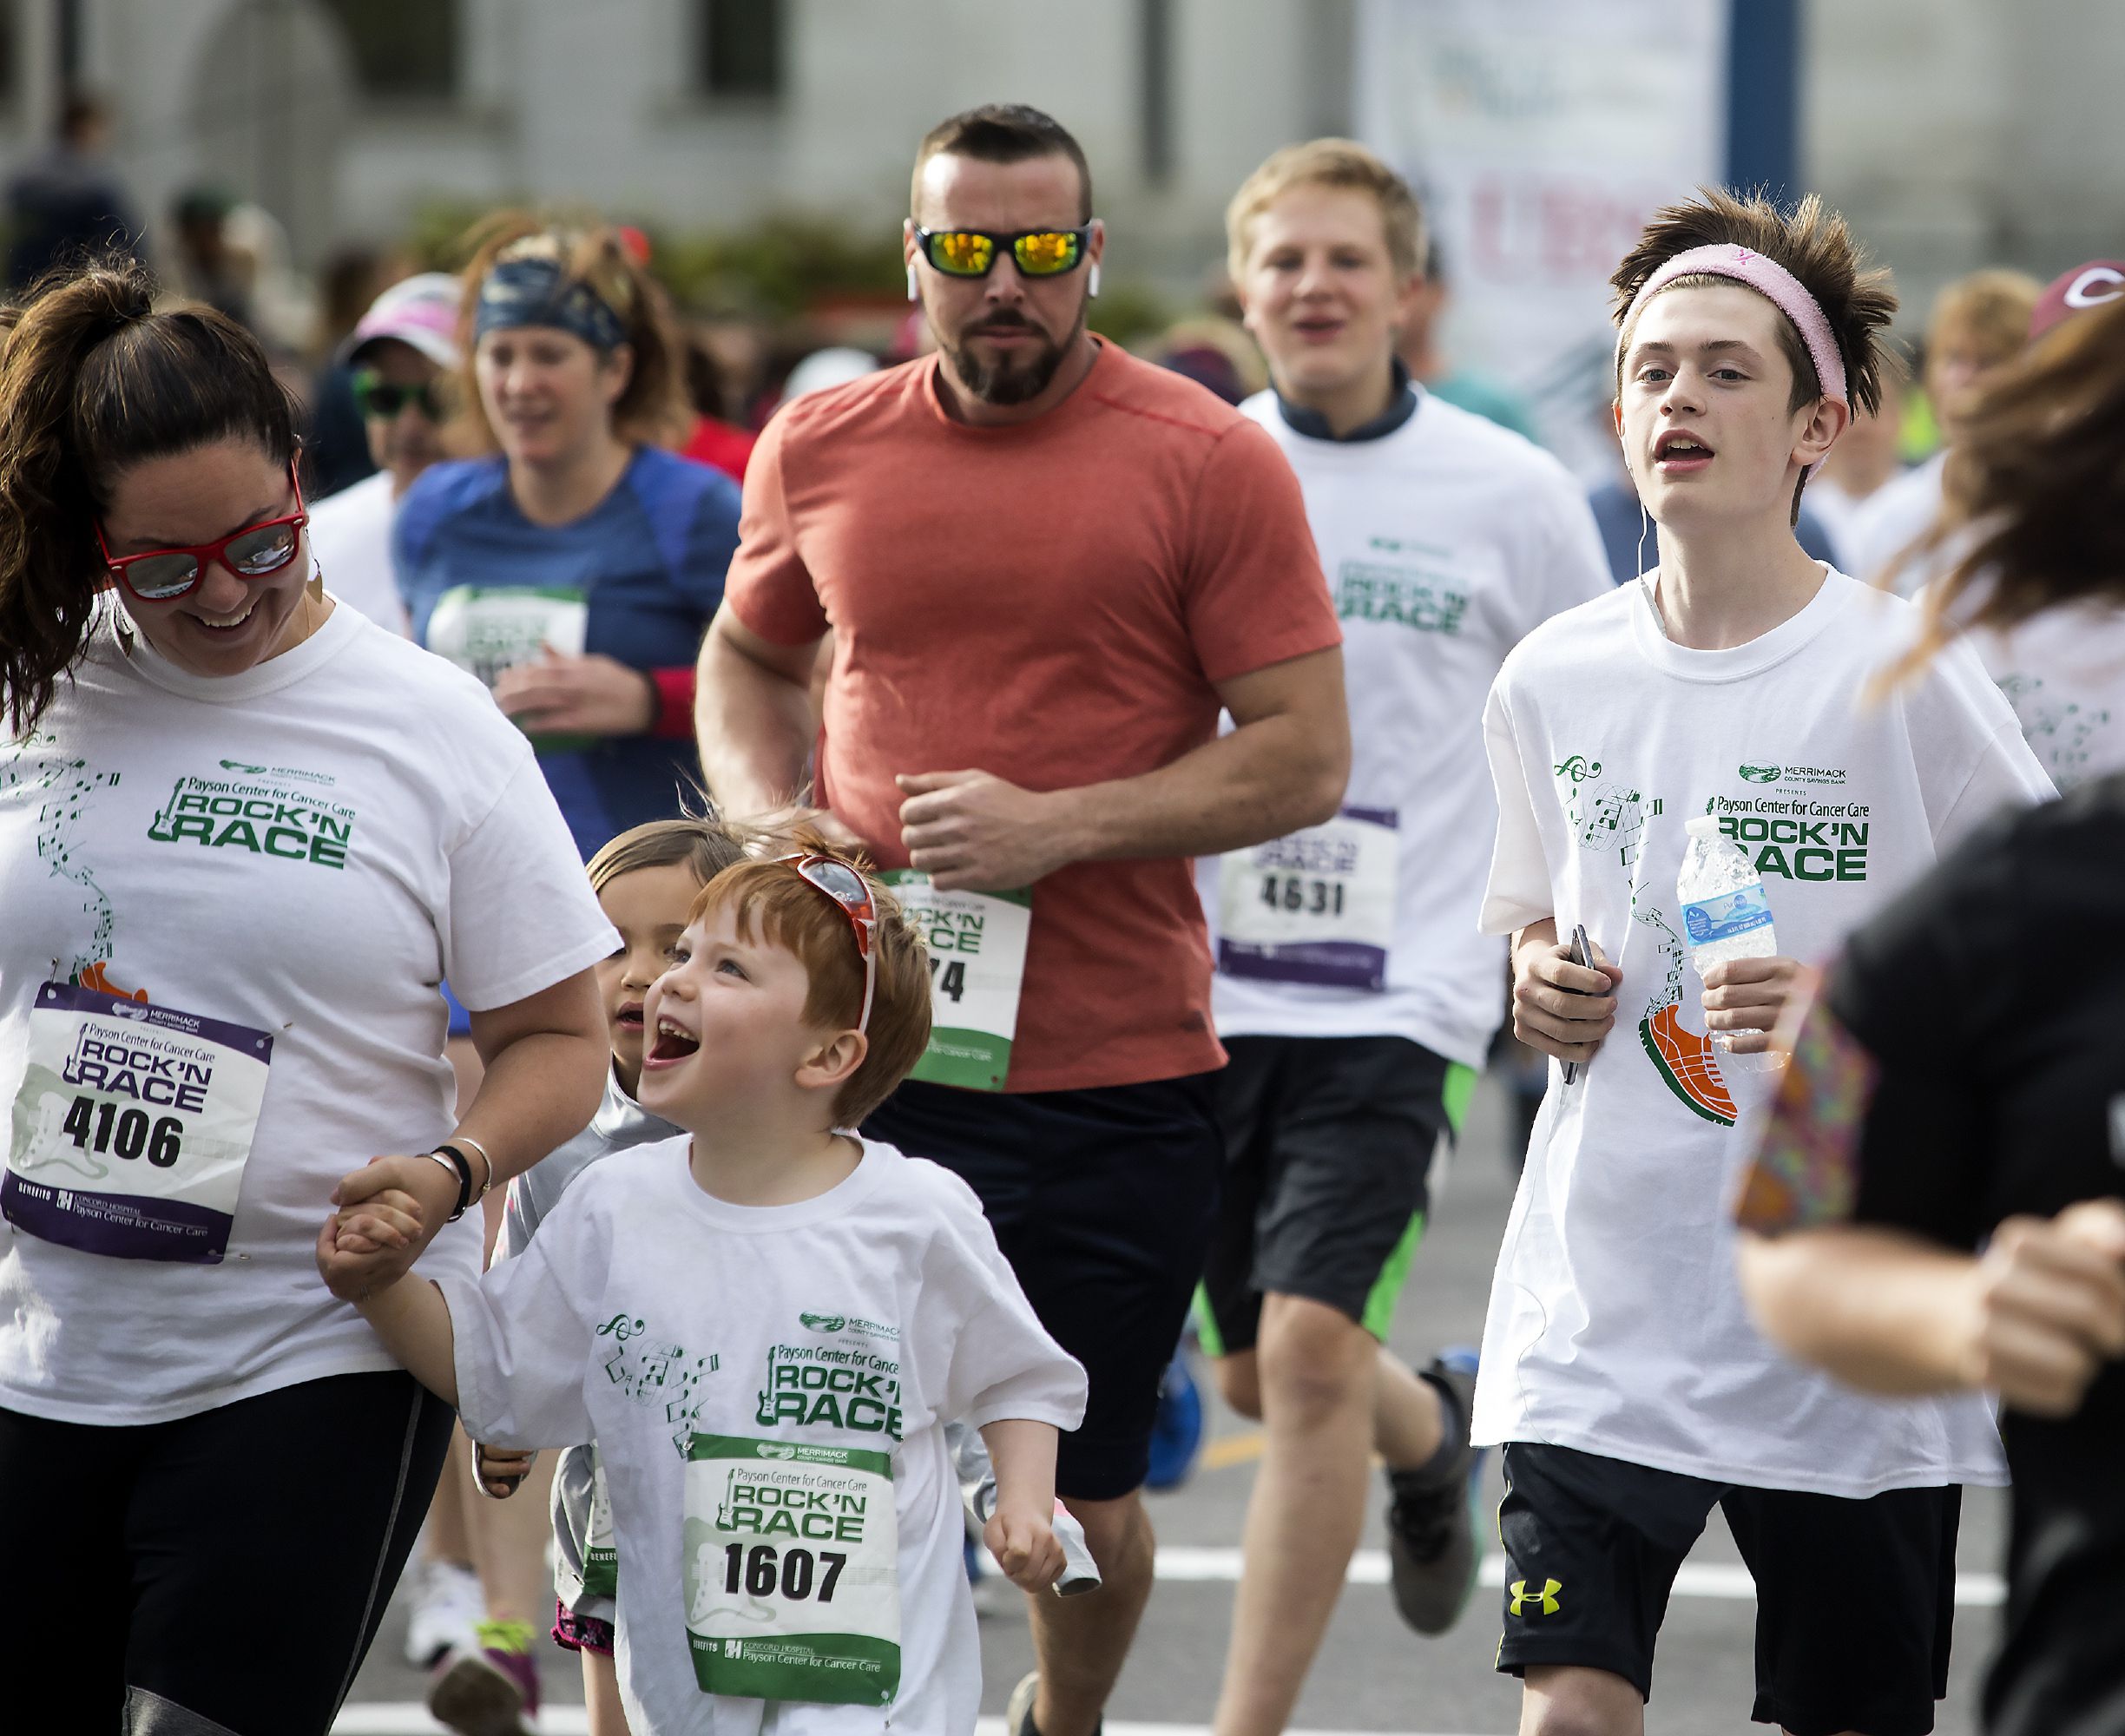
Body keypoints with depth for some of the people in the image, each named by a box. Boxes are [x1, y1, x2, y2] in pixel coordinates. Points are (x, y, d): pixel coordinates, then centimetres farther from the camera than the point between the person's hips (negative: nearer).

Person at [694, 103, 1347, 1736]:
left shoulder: (1209, 462, -5)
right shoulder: (821, 449, 7)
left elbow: (1305, 755, -6)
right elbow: (749, 657, 25)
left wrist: (1061, 824, -16)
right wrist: (768, 820, 4)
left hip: (1117, 1073, -2)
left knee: (1082, 1491, 10)